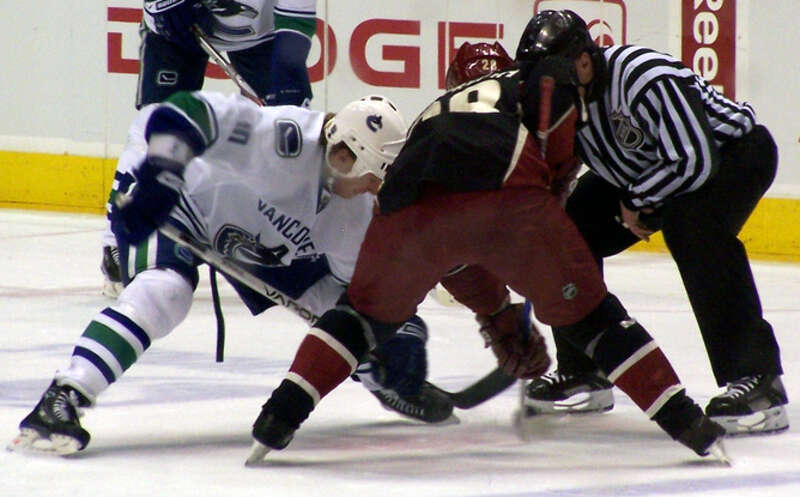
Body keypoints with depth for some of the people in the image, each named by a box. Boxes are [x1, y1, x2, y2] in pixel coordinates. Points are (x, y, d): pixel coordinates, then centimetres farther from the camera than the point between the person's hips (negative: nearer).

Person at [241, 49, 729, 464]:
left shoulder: (432, 116, 45)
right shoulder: (521, 83, 34)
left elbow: (455, 258, 48)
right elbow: (556, 79, 6)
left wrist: (499, 318, 56)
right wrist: (556, 176, 17)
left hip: (412, 202, 3)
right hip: (508, 194, -3)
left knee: (368, 311, 28)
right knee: (586, 310, 14)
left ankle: (281, 416, 15)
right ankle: (686, 423, 10)